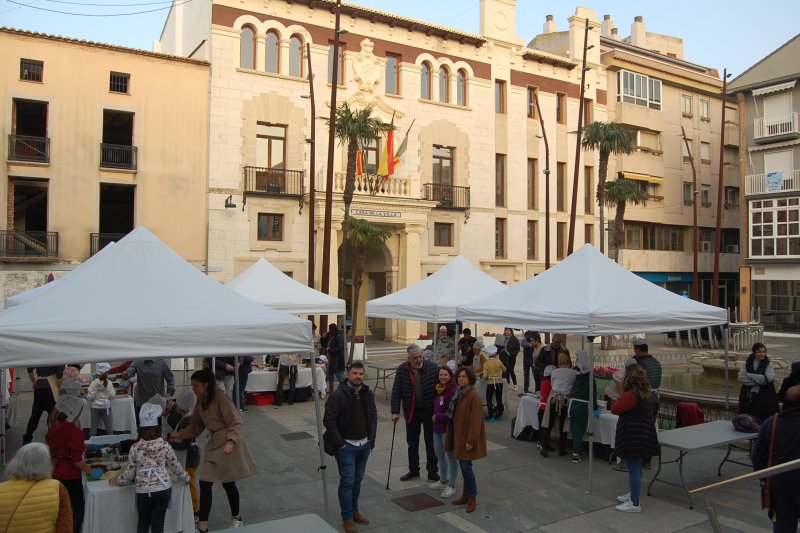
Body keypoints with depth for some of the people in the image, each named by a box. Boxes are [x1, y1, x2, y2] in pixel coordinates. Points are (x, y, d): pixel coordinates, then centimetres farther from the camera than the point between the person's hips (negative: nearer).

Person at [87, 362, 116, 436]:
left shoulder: (93, 383, -10)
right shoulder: (109, 383, -8)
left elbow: (90, 397, -9)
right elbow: (112, 395, -6)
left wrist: (87, 395, 13)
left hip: (95, 407, 0)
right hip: (106, 407, 0)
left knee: (93, 427, 9)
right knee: (109, 427, 6)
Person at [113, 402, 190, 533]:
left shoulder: (135, 448, -6)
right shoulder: (165, 446, -5)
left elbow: (129, 472, 1)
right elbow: (175, 466, 5)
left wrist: (117, 480, 22)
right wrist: (186, 478, 23)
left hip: (143, 491, 0)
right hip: (163, 489, 0)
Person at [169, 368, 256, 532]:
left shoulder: (220, 398, -20)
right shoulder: (200, 400, 5)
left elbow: (236, 423, -18)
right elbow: (196, 425, 14)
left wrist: (230, 441, -30)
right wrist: (179, 435, 3)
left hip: (228, 445, -7)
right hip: (213, 444, 7)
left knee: (228, 483, 1)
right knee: (205, 483, 7)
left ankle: (236, 517, 19)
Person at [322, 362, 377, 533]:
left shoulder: (368, 394, 3)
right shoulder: (338, 395, -16)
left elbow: (373, 416, 13)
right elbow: (328, 420, -17)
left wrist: (371, 438, 5)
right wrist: (339, 443, -16)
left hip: (364, 444, 6)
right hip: (346, 445, -6)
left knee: (358, 479, 17)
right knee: (347, 481, 0)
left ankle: (354, 511, 32)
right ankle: (347, 518, 11)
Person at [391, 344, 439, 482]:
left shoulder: (433, 367, -14)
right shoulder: (402, 370, -7)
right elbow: (396, 391, -4)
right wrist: (395, 411, -9)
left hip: (430, 412, -2)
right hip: (411, 412, 3)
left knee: (431, 443, 9)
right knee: (412, 443, 16)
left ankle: (432, 472, 23)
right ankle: (413, 470, 33)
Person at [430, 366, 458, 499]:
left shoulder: (454, 391, -20)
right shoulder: (438, 389, 7)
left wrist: (437, 417, -16)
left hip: (448, 429, -9)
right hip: (437, 428, 9)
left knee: (450, 457, 4)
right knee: (439, 455, 20)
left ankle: (451, 486, 16)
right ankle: (443, 481, 37)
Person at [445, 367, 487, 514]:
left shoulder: (474, 396, -19)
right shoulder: (459, 393, 8)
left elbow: (475, 420, -20)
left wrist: (471, 440, -21)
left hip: (468, 437, -8)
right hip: (459, 435, 8)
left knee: (465, 466, -5)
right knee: (463, 465, 14)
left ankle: (472, 497, 10)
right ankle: (466, 494, 27)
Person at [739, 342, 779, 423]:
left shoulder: (769, 365, 1)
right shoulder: (747, 363, 6)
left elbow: (768, 379, -15)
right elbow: (741, 378, -7)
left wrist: (751, 376, -10)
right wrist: (758, 381, -13)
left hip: (764, 398, -2)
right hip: (747, 398, 2)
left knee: (763, 421, -2)